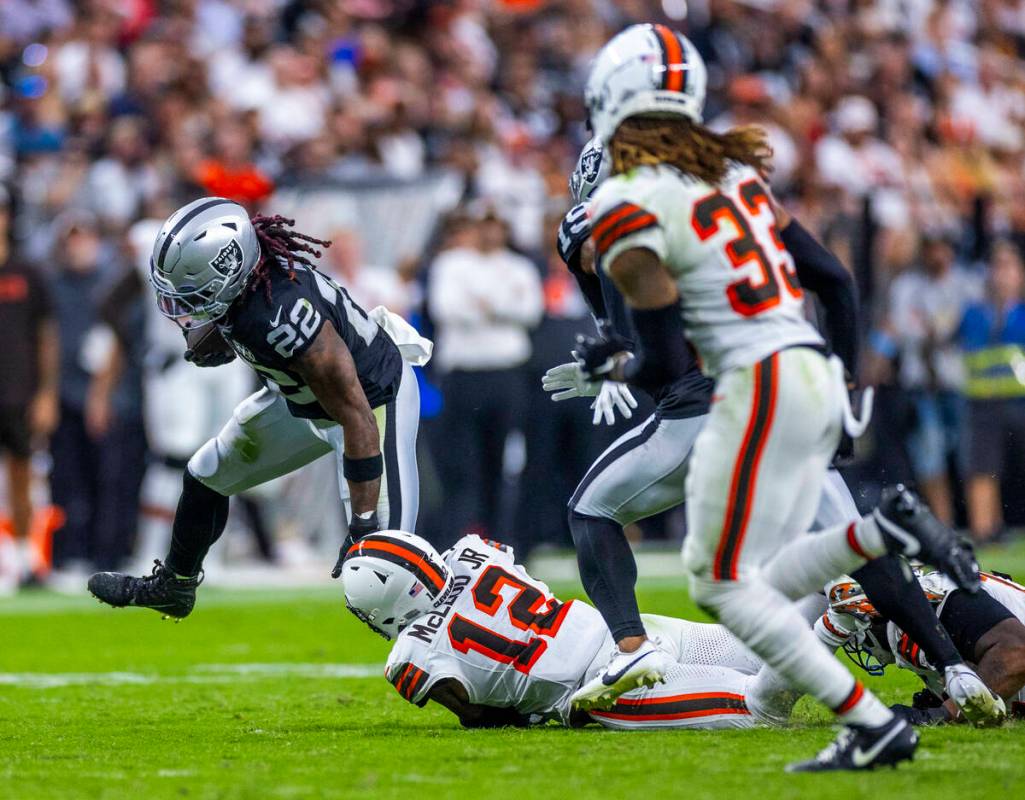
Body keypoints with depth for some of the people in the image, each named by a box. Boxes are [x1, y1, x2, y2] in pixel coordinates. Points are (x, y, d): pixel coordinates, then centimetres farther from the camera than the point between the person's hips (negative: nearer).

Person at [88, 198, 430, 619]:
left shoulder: (288, 320, -42)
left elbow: (356, 418, -35)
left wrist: (363, 528, -32)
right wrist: (213, 338, -18)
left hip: (372, 398, -9)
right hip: (302, 395, 9)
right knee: (207, 475, 20)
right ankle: (171, 586, 42)